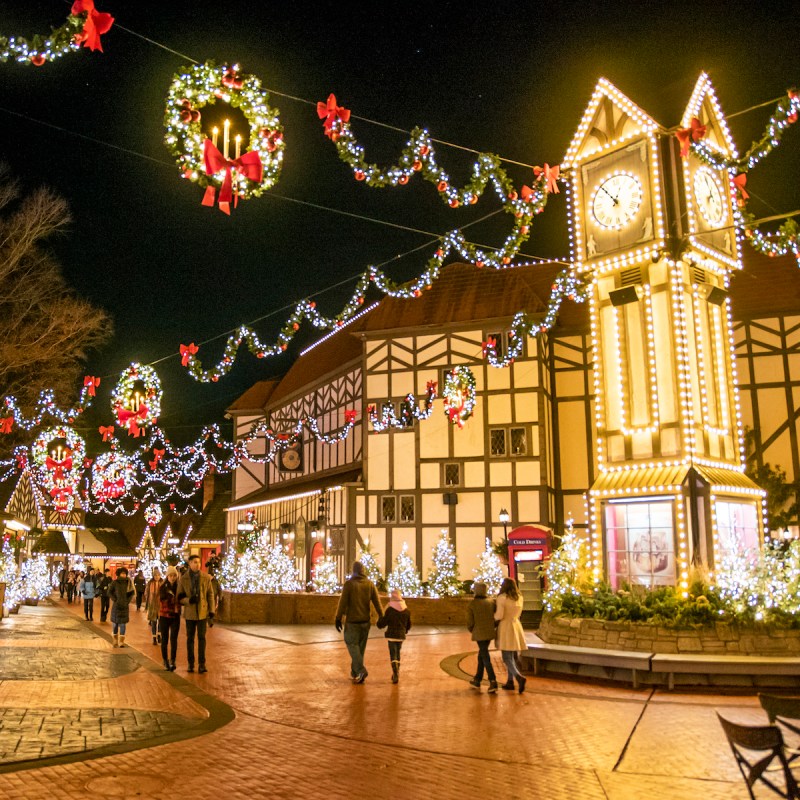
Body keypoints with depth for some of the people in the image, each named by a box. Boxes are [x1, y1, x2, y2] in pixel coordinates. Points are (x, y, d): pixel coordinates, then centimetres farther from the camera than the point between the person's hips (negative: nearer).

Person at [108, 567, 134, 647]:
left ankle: (121, 641, 1)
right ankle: (115, 641, 17)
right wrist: (115, 600, -9)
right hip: (116, 605, -1)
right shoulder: (115, 582, -4)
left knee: (123, 623, -1)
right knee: (115, 623, 6)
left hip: (124, 605, 1)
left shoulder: (128, 582, 2)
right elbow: (109, 592, -1)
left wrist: (128, 600, 1)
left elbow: (132, 592, 12)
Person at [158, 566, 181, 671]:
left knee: (174, 639, -9)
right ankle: (165, 661, 22)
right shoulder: (162, 587, -2)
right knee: (164, 640, 8)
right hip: (164, 616, 0)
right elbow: (161, 601, -9)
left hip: (175, 616, 0)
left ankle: (172, 661, -12)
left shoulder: (179, 587, 1)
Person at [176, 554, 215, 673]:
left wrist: (212, 610, -1)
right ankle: (190, 664, 18)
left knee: (201, 638, -1)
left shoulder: (205, 578, -1)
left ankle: (201, 664, 4)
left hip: (202, 612, 0)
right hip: (189, 612, 0)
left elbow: (210, 594, 4)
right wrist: (188, 600, -21)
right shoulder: (183, 579, -4)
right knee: (190, 638, 8)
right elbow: (179, 597, -1)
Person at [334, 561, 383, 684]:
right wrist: (381, 617, 6)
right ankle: (354, 672, 21)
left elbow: (343, 602, -11)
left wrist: (338, 618, -6)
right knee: (360, 646, 15)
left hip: (352, 620, -4)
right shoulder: (370, 584, 2)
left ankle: (361, 670, -14)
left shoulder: (349, 583, -9)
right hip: (365, 620, 4)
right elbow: (377, 602, 1)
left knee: (352, 644, 1)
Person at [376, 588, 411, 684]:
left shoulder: (389, 609, -10)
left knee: (393, 655, -2)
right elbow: (409, 625, 13)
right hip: (401, 636, 4)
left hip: (392, 635, -4)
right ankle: (396, 674, 26)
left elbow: (381, 624, -7)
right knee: (398, 653, 19)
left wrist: (381, 617, 13)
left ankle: (395, 674, -16)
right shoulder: (406, 611, 3)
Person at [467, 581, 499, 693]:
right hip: (490, 633, 5)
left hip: (479, 634, -5)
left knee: (485, 657, -4)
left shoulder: (472, 604, -10)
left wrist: (471, 630, 10)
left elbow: (470, 621, -9)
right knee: (481, 655, 19)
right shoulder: (491, 602, 1)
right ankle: (477, 680, 29)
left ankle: (493, 682, -13)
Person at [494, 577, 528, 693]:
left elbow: (499, 615, -15)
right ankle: (510, 682, 19)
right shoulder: (519, 598, 8)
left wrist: (493, 616, 4)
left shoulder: (502, 597, -12)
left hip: (506, 627, -6)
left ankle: (519, 677, -25)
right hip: (516, 626, 6)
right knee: (513, 656, 16)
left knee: (507, 658, -5)